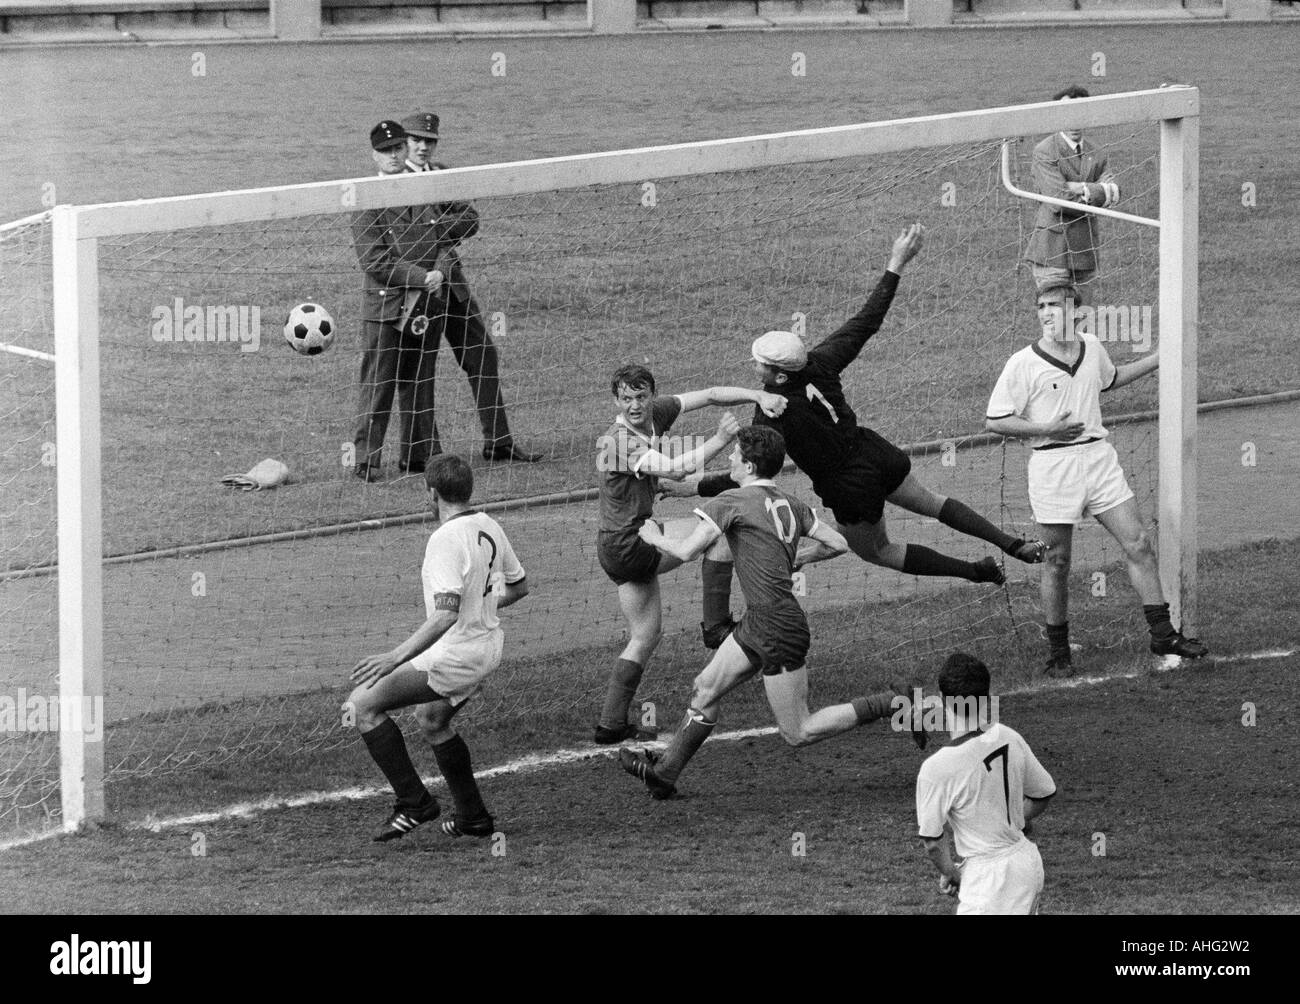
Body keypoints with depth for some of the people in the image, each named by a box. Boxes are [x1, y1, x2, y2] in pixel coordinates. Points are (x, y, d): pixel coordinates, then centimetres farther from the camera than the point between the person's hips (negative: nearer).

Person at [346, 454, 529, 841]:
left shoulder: (446, 539, -22)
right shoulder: (489, 527, 4)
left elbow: (445, 616, -29)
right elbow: (519, 587, 17)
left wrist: (395, 657, -30)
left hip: (455, 654, -10)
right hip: (488, 646, 10)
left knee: (363, 704, -7)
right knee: (430, 719, 31)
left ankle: (413, 802, -8)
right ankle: (473, 817, 36)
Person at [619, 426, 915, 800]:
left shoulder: (731, 502, -14)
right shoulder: (790, 504, 8)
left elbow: (687, 552, -16)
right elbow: (837, 544, 9)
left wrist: (654, 537, 4)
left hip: (778, 628, -9)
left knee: (798, 733, -1)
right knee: (706, 689, 16)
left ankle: (894, 704, -3)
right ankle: (664, 772, 23)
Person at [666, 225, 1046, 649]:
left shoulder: (775, 416, -30)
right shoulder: (821, 361, -15)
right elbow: (867, 320, -7)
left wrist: (696, 485, -25)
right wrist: (896, 264, -1)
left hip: (850, 488, -5)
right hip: (876, 454, 5)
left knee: (875, 550, 21)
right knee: (932, 503, 27)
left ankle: (976, 571, 21)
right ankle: (1016, 546, 28)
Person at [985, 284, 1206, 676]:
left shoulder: (1091, 348, 7)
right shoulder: (1023, 364, -9)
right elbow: (994, 421, -7)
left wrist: (1159, 360, 26)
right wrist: (1046, 430, -16)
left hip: (1098, 456, 4)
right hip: (1052, 464, -4)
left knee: (1139, 545, 1)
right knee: (1058, 561, 3)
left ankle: (1163, 635, 8)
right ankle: (1058, 650, 16)